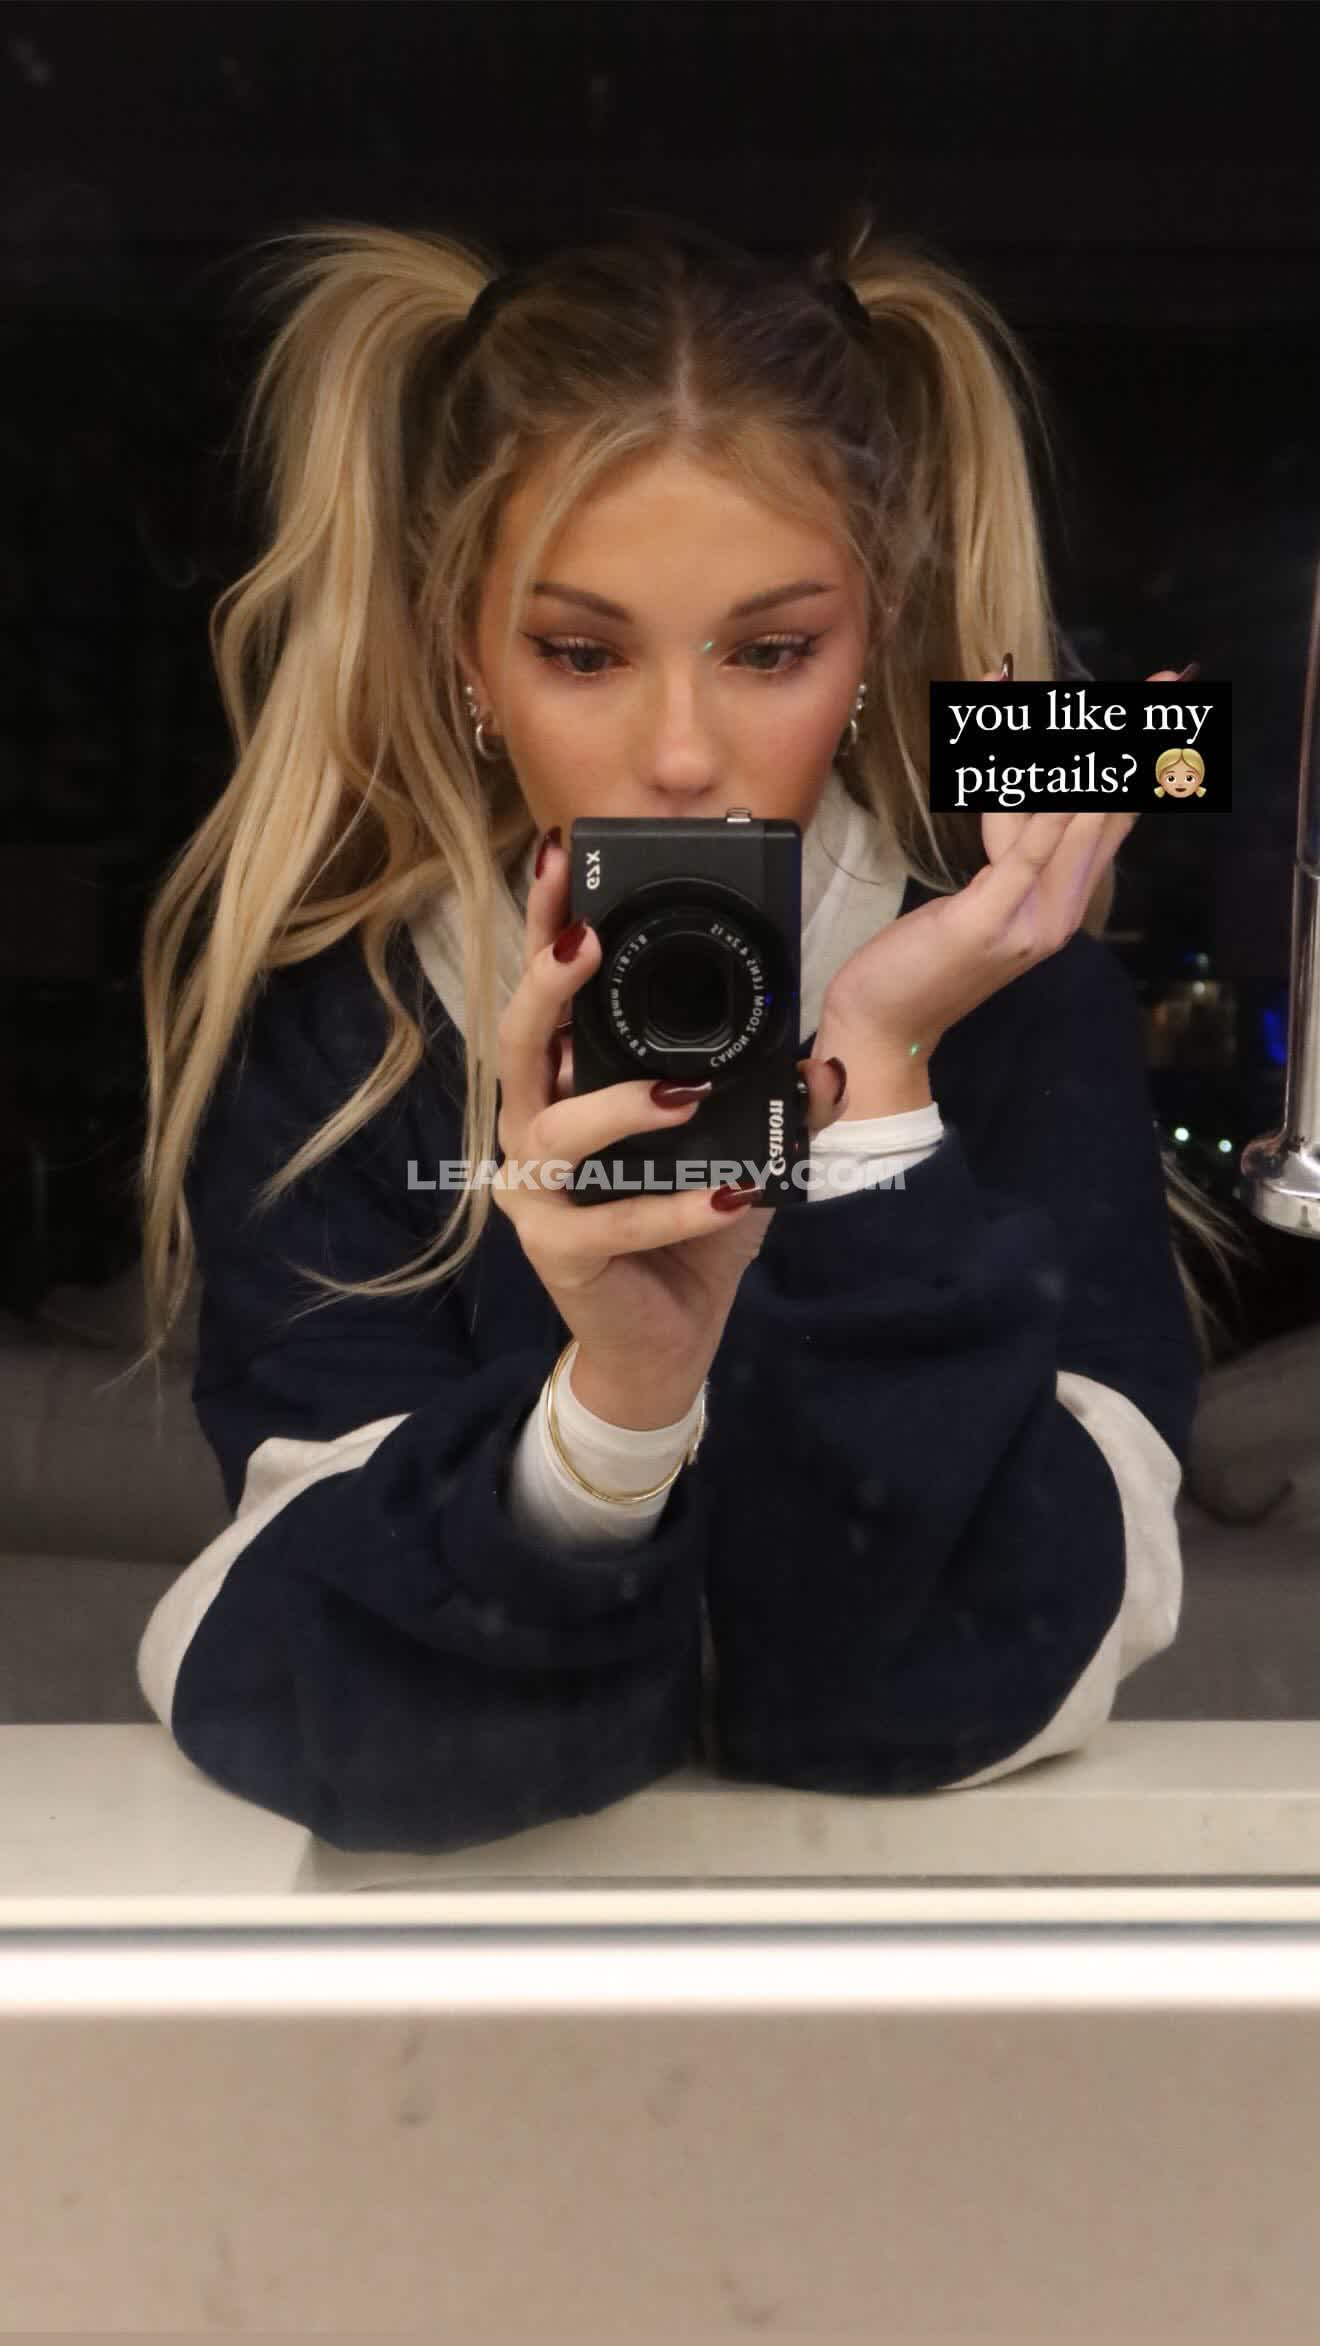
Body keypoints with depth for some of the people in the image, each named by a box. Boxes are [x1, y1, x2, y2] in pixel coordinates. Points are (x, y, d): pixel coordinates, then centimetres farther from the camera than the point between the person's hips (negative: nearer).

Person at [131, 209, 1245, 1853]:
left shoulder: (1018, 992, -12)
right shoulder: (311, 1006, -12)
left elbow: (943, 1706, -17)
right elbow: (385, 1735, -16)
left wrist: (874, 1093, -25)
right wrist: (617, 1386, -33)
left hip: (913, 1880, 1)